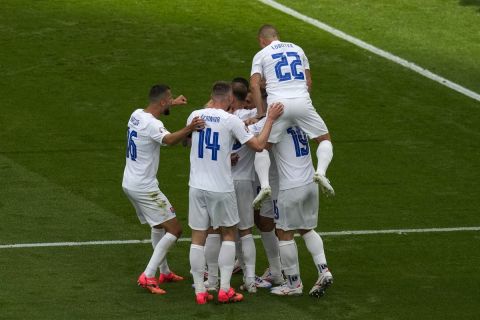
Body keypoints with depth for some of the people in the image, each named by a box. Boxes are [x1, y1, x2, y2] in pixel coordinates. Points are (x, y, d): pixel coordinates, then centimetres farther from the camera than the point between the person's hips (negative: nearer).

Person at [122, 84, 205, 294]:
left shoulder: (136, 115, 5)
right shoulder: (153, 124, -24)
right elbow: (168, 139, -45)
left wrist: (172, 104, 40)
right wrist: (188, 130, -62)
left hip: (129, 183, 10)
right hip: (144, 188, -10)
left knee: (159, 226, 26)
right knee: (174, 230, -7)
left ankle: (164, 272, 35)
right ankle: (148, 276, -13)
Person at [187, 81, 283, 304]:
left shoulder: (196, 115, 1)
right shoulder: (231, 120, -11)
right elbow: (258, 145, -6)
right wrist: (270, 119, 4)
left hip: (197, 186, 3)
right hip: (221, 189, -3)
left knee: (198, 238, 8)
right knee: (229, 235, 14)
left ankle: (200, 292, 9)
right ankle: (225, 290, 8)